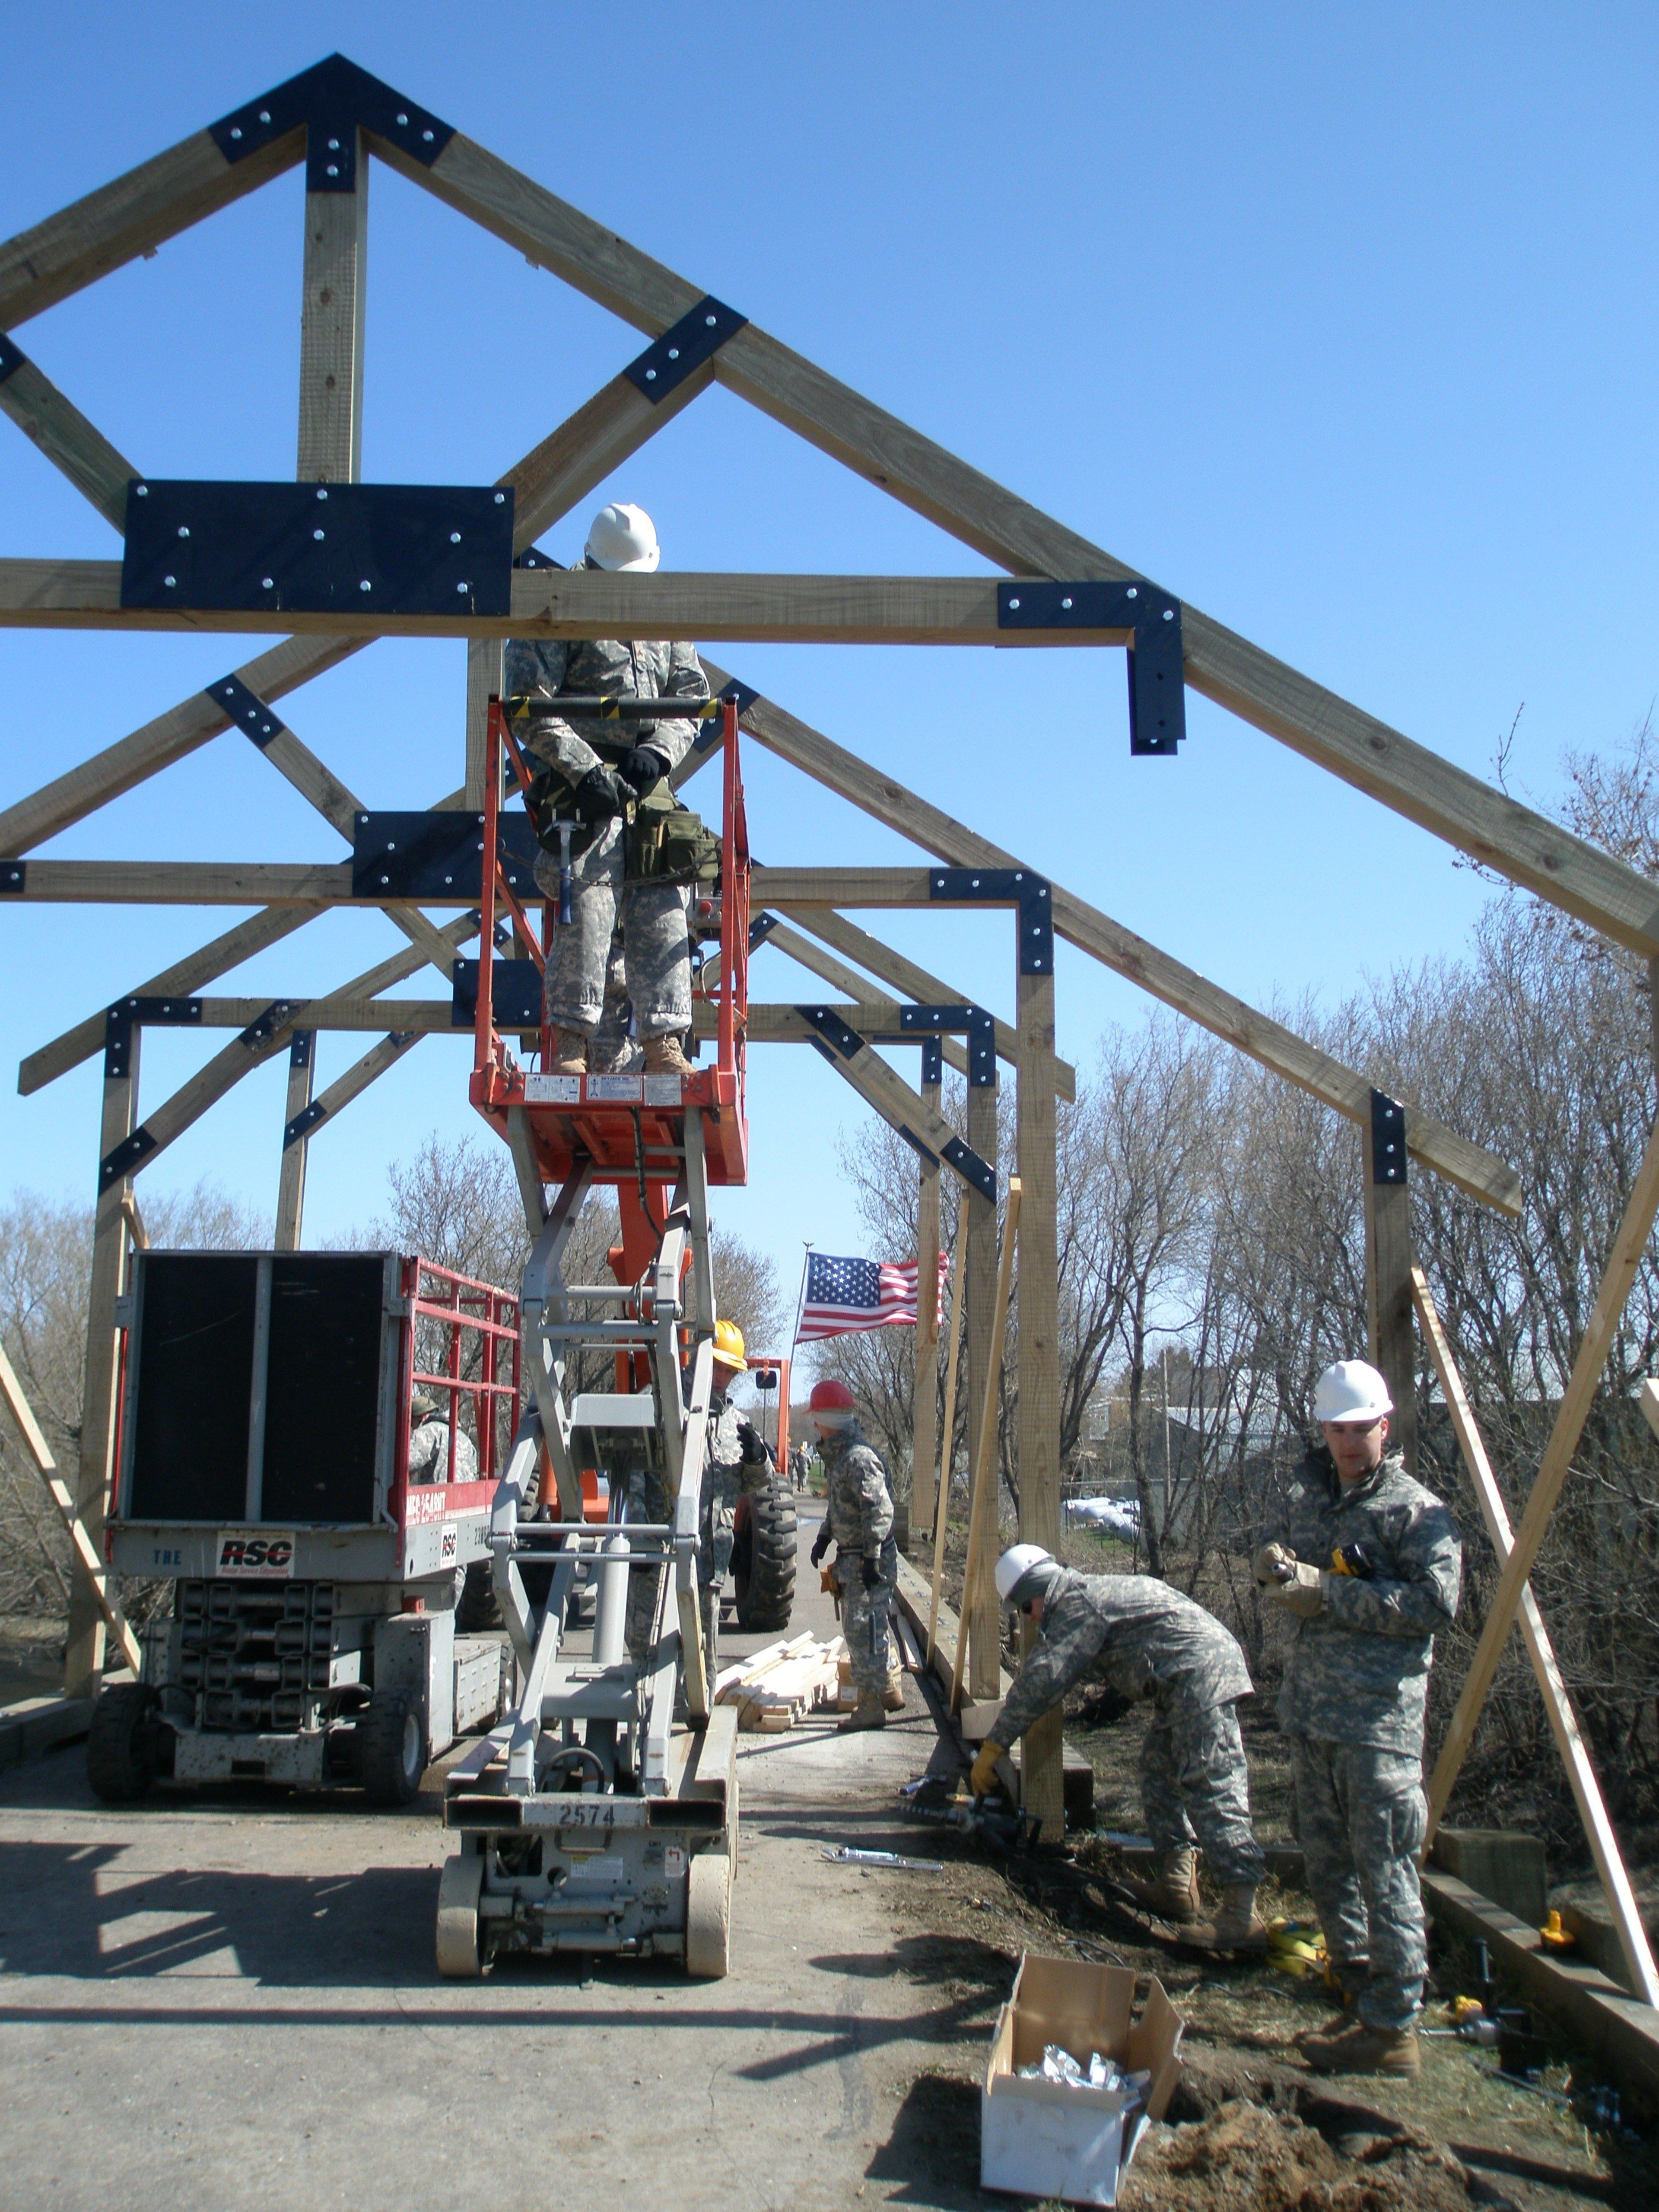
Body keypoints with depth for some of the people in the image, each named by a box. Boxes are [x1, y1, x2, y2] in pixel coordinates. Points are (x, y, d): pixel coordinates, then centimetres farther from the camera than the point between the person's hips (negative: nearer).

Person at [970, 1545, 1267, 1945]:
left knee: (1211, 1791, -14)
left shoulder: (1080, 1603, -11)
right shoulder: (1087, 1594, 21)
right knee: (1159, 1771, 16)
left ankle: (1242, 1916, -18)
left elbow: (1042, 1680, -15)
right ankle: (1177, 1885, 18)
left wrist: (996, 1743, -11)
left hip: (1200, 1673, -11)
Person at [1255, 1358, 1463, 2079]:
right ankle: (1362, 1999, 28)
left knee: (1383, 1869, -4)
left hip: (1379, 1718, -7)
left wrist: (1329, 1592, -20)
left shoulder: (1417, 1511, -8)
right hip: (1310, 1709, 7)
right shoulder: (1305, 1497, 12)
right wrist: (1277, 1566, -5)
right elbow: (1271, 1558, 20)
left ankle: (1393, 2028, 5)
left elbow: (1437, 1602, -18)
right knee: (1328, 1864, 14)